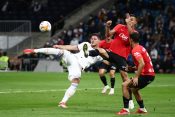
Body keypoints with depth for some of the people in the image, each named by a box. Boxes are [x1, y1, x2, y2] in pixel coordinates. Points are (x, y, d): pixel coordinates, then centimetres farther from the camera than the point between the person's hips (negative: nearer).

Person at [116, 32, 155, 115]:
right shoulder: (141, 48, 17)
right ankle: (142, 109, 33)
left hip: (146, 75, -10)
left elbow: (142, 64, -27)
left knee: (125, 85, -11)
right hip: (150, 74, 10)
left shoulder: (135, 50, -13)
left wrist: (136, 77, -26)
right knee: (134, 89, 28)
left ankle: (126, 110, -16)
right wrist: (134, 68, 21)